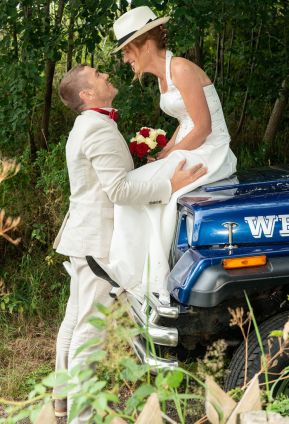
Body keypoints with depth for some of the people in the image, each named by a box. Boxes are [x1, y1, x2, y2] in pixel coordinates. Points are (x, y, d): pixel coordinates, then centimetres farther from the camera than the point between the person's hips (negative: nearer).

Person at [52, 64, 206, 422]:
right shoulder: (100, 128, -18)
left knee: (75, 317, 15)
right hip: (98, 239, -11)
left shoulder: (85, 126, 16)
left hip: (83, 234, 11)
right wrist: (170, 186, -24)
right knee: (91, 326, -6)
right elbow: (118, 190, -24)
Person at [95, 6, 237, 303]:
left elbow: (203, 128, -18)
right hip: (188, 153, 9)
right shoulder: (163, 76, 14)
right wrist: (163, 154, 6)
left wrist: (167, 157, -12)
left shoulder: (181, 69, -15)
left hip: (210, 154, -9)